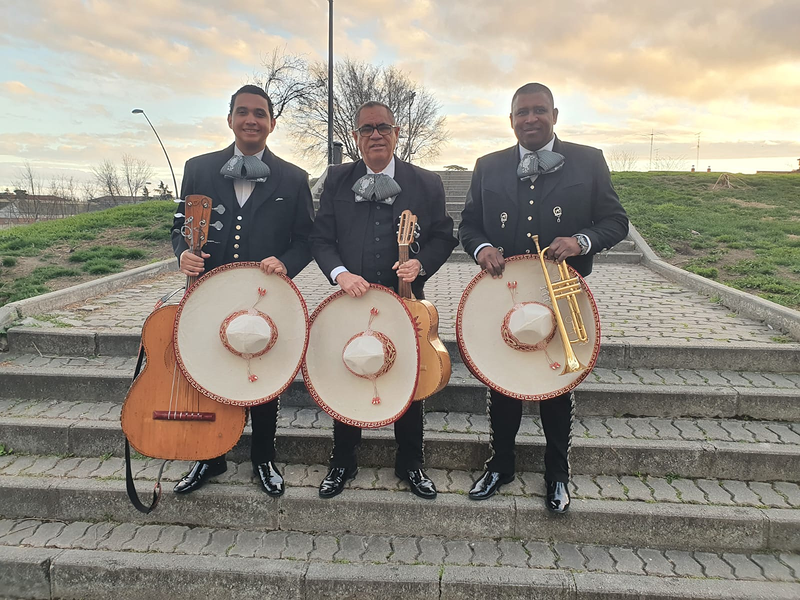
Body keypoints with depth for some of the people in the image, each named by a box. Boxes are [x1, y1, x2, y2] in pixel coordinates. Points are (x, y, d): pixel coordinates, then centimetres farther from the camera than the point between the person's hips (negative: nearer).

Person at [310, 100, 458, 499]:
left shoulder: (426, 184, 0)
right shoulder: (337, 180, 2)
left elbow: (443, 238, 4)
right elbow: (320, 239, 0)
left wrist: (420, 264, -15)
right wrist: (340, 273, -18)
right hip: (351, 299, 1)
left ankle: (409, 464, 33)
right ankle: (343, 463, 33)